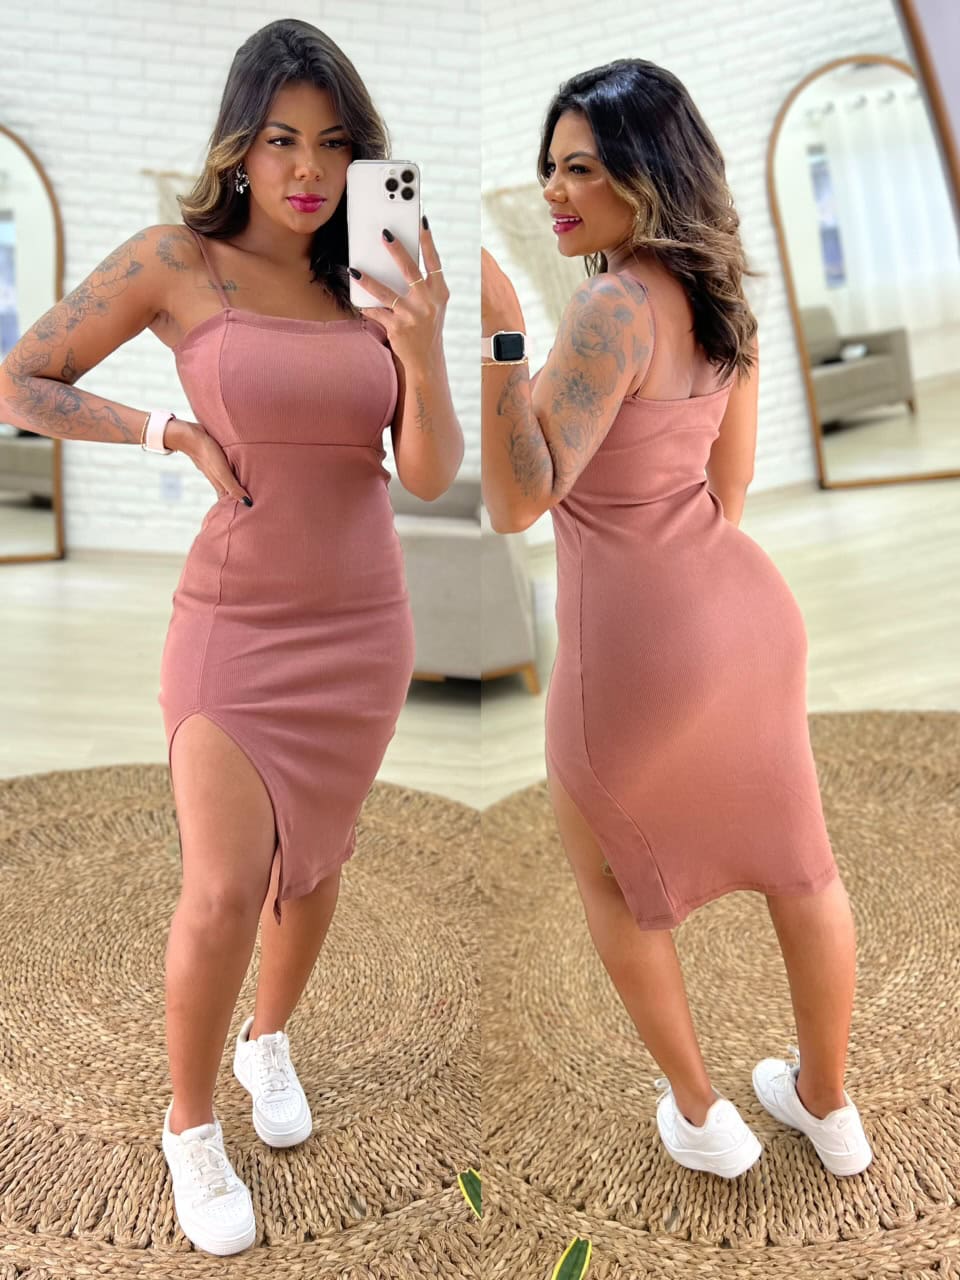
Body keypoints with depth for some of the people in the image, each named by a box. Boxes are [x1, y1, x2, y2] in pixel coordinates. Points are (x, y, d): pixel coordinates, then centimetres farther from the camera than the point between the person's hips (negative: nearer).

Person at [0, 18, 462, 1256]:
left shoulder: (375, 283, 0)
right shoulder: (175, 259, -8)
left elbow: (431, 474, -8)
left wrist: (427, 349, -26)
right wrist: (179, 432, -11)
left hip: (363, 622, 4)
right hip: (234, 623, -3)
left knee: (313, 860, 16)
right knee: (225, 890, -13)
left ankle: (269, 1042, 43)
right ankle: (191, 1124, 15)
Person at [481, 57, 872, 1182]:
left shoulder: (615, 307, -21)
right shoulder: (720, 297, 5)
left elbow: (517, 502, -25)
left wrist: (499, 333, -32)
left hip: (639, 651, -8)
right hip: (750, 612, 8)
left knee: (604, 865, 21)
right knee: (796, 864, 21)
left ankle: (701, 1118, 36)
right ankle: (827, 1106, 45)